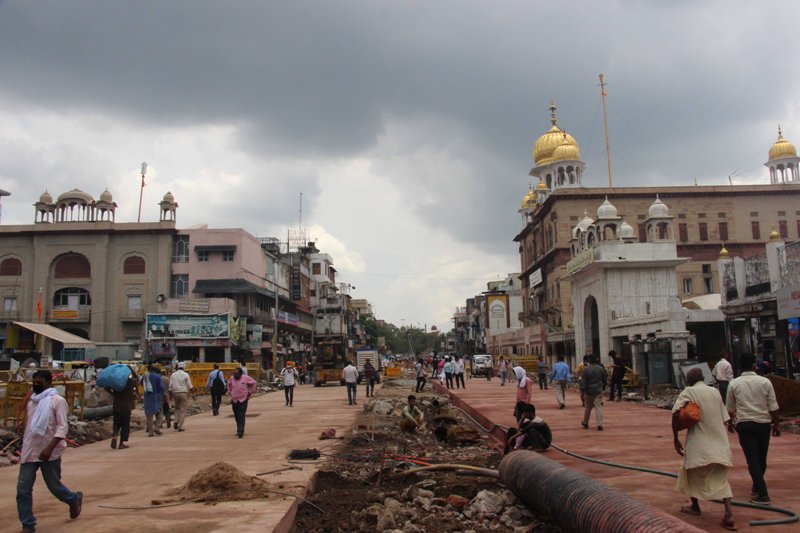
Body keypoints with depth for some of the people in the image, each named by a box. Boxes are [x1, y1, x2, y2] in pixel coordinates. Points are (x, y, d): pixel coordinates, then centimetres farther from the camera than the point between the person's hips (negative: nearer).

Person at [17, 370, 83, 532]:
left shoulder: (57, 401, -10)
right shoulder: (31, 402, 12)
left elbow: (63, 427, -17)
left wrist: (50, 448, -26)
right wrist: (24, 449, 21)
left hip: (49, 453, -6)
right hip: (29, 452, 6)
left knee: (54, 487, 7)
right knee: (23, 490, -1)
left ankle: (74, 500, 36)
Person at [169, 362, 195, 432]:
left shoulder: (173, 375, 4)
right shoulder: (185, 375, -5)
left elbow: (170, 386, 3)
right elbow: (190, 386, -5)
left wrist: (171, 395, 11)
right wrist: (193, 394, 3)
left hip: (175, 393, 3)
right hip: (184, 393, -3)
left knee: (177, 408, 21)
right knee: (182, 410, 2)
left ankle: (176, 422, 2)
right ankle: (180, 427, 0)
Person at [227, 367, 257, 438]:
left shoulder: (246, 378, -8)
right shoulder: (232, 378, 3)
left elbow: (254, 383, 5)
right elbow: (229, 384, 25)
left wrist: (250, 392, 6)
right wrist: (229, 391, 18)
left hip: (243, 400, -4)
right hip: (234, 400, 4)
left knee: (241, 416, -12)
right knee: (237, 417, 10)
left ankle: (240, 431, -16)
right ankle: (239, 430, 23)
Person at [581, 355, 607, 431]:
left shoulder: (586, 369, -8)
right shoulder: (601, 368, 0)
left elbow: (584, 381, -9)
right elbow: (604, 379, 8)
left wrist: (584, 390, -3)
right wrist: (603, 388, 18)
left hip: (589, 391, 0)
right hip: (598, 391, 1)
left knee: (588, 407, 14)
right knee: (598, 407, -1)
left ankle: (585, 423, 26)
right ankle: (599, 424, -9)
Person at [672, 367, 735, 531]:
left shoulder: (689, 391, -4)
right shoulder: (715, 392, 10)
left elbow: (676, 413, -18)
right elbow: (724, 418, 12)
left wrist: (676, 438, -11)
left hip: (699, 442, -4)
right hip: (720, 443, 4)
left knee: (691, 472, 18)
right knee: (721, 480, 9)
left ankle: (695, 507, 30)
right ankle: (728, 514, -8)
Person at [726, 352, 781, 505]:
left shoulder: (734, 384, -2)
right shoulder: (765, 382, -3)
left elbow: (730, 408, 7)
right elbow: (774, 407, -3)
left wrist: (730, 422, 22)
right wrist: (776, 424, 8)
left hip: (744, 424, -1)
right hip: (763, 423, 1)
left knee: (752, 459, -2)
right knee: (762, 458, 16)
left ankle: (762, 494, -9)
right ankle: (757, 488, 31)